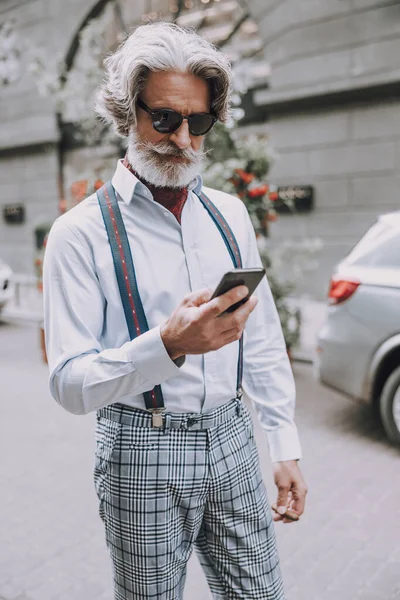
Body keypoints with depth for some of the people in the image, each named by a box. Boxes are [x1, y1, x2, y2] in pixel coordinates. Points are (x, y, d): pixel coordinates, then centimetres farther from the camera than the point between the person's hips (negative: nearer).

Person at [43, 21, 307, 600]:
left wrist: (285, 447, 8)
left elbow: (263, 337, 9)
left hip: (232, 438, 5)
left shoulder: (230, 214, 5)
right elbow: (69, 384, -15)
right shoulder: (81, 232, -10)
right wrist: (168, 346, -31)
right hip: (143, 451, -4)